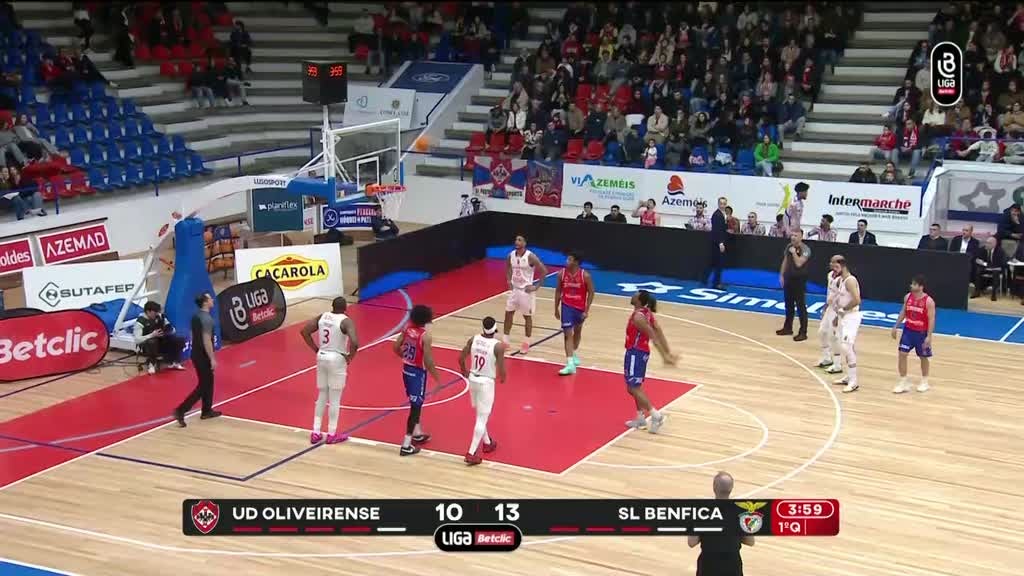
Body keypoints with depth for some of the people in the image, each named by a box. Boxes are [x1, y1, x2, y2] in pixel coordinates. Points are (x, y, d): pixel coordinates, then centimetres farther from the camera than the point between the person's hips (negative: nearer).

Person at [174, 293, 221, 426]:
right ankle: (180, 410, -8)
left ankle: (207, 411, 28)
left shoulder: (196, 316, 8)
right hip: (203, 356, -9)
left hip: (196, 354, 9)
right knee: (203, 386, -2)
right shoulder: (207, 318, -21)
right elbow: (206, 340, -24)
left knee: (208, 382, 20)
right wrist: (212, 359, -19)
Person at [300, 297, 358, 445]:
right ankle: (332, 434, 13)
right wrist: (350, 357, -11)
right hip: (337, 360, -6)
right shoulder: (346, 321, -15)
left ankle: (316, 433, 18)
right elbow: (354, 342, -28)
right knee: (335, 399, 6)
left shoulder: (322, 316, 3)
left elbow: (304, 331, 3)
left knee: (321, 396, 16)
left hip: (322, 357, 6)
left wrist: (316, 349, 8)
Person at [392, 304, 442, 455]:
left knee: (416, 403, 25)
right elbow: (428, 361, -20)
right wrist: (437, 377, -6)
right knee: (415, 407, -1)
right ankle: (406, 445, -1)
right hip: (418, 372, -7)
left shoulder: (406, 328, -2)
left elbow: (396, 348, 6)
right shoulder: (425, 336, -22)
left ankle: (417, 434, 39)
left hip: (406, 369, 7)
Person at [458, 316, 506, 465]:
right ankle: (471, 454, -4)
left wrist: (464, 371, 23)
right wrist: (502, 378, 8)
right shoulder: (498, 345, -19)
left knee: (480, 414, 24)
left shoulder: (474, 339, -5)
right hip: (486, 382, -6)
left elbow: (461, 358, 3)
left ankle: (487, 442, 41)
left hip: (473, 379, 6)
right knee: (482, 418, 0)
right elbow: (501, 369, -15)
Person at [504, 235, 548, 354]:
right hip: (514, 289, 6)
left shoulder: (530, 257, -18)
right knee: (508, 314, 8)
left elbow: (544, 271, -16)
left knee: (527, 317, 4)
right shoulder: (511, 255, 0)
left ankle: (526, 343, 15)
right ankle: (505, 341, 19)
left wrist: (536, 286, -15)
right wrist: (509, 281, 7)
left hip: (526, 290, -6)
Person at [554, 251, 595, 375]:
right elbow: (558, 291, 3)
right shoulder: (562, 273, -9)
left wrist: (586, 310, -12)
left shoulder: (585, 276, -16)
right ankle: (570, 364, -16)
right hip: (567, 306, 0)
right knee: (568, 334, -11)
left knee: (577, 332, 20)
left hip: (580, 308, 0)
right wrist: (556, 308, 5)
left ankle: (574, 354, 46)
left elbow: (591, 293, -8)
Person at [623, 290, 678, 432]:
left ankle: (656, 415, -9)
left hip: (635, 352, -10)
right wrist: (668, 352, 9)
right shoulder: (647, 313, 5)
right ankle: (640, 418, 24)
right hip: (641, 351, 10)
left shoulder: (638, 317, -22)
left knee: (632, 388, -6)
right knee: (635, 386, 20)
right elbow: (659, 333, 6)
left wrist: (664, 356, -25)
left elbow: (654, 337, -24)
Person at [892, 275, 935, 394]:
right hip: (908, 330, 4)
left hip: (922, 333, -4)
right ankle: (903, 382, 7)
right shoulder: (908, 297, -3)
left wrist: (928, 336, -20)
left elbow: (931, 319, -16)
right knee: (902, 354, -3)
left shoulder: (928, 301, -18)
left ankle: (924, 381, 31)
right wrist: (896, 327, 7)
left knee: (924, 357, 11)